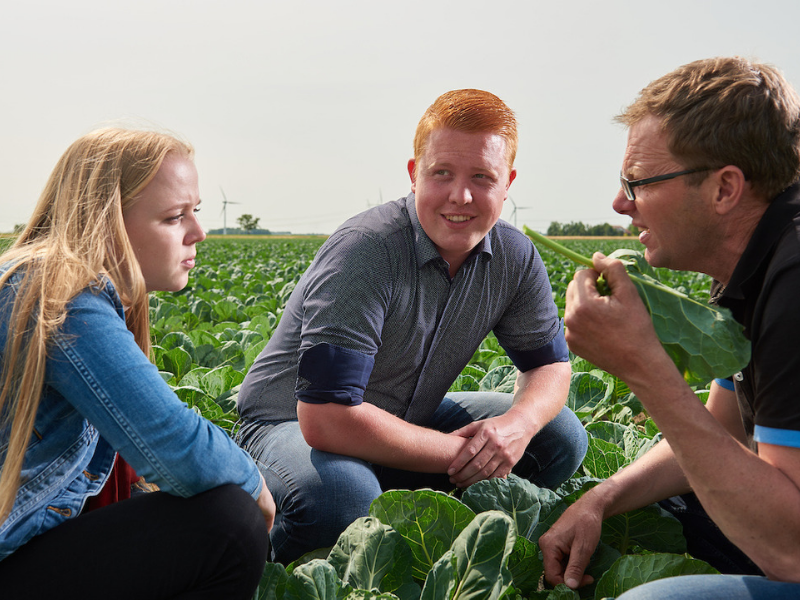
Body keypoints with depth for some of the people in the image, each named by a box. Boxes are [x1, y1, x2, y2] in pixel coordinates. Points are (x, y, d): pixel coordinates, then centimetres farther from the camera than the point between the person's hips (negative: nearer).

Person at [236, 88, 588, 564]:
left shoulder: (514, 259, -8)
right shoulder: (366, 251, -30)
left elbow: (551, 364, 4)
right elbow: (325, 417, -35)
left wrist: (520, 422, -21)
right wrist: (459, 453, -26)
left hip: (405, 424, 7)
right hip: (293, 426, -6)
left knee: (561, 437, -3)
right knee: (340, 497, -40)